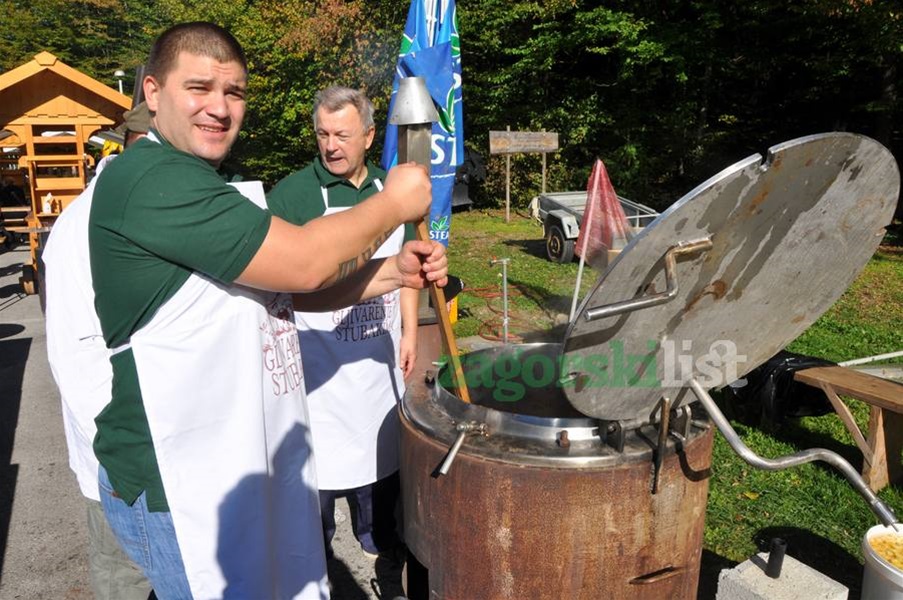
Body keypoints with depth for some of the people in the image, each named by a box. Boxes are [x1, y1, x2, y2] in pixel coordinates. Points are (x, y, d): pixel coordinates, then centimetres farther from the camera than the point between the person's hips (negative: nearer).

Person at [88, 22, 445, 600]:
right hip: (179, 488, -9)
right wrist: (394, 204, -9)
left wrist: (394, 272, -3)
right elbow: (302, 262, -24)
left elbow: (289, 288, 11)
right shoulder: (150, 178, -20)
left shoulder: (213, 187, 14)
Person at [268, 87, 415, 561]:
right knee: (320, 455, 6)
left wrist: (409, 332, 8)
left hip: (380, 352, 5)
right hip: (321, 356, -5)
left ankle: (378, 539, 39)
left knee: (382, 445, 18)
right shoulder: (291, 193, -10)